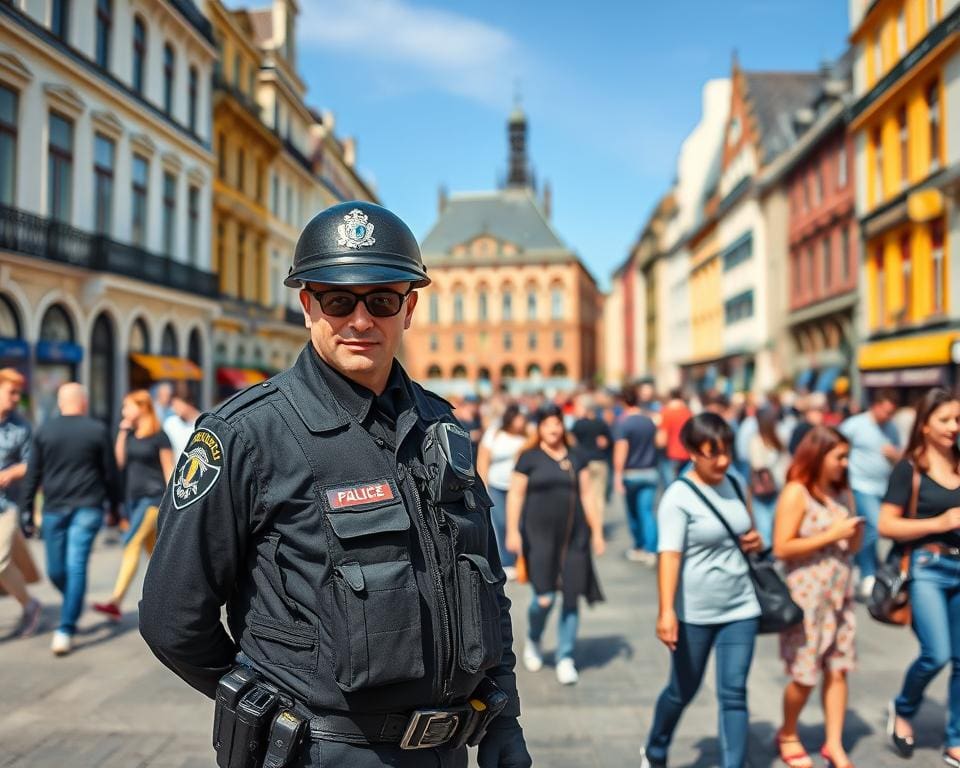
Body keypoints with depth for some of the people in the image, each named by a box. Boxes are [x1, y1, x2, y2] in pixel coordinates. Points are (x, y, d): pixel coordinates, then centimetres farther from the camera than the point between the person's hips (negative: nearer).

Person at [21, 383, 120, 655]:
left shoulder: (44, 430, 4)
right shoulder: (98, 430, 1)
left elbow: (32, 474, 4)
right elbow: (110, 473, 3)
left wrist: (27, 511, 10)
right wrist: (115, 506, 14)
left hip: (54, 509, 1)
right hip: (87, 509, 0)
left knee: (55, 570, 15)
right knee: (76, 567, -3)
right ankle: (66, 630, -5)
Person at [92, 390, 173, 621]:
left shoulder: (159, 436, -9)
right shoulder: (130, 434, 10)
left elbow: (169, 470, -8)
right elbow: (120, 462, 4)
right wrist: (122, 432, 0)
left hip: (153, 497, -8)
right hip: (134, 496, 8)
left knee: (131, 544, -15)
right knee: (151, 549, 13)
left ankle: (115, 603, -18)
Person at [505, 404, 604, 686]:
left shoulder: (575, 459, 11)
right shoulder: (529, 458, 1)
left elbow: (587, 496, 13)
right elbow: (515, 496, -1)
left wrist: (596, 531, 9)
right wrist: (513, 531, -8)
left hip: (573, 537, 3)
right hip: (539, 536, -3)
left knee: (571, 598, 2)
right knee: (544, 597, -8)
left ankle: (566, 659, 16)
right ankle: (532, 640, 23)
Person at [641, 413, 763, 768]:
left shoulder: (733, 485, 4)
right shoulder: (678, 497, -16)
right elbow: (669, 555, -23)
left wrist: (755, 541, -2)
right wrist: (666, 612, -32)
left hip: (741, 607, 4)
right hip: (695, 613, -4)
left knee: (734, 694, 3)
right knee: (683, 691, 13)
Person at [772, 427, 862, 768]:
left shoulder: (842, 492, 9)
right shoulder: (796, 493, -11)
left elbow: (851, 546, 18)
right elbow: (781, 548, -17)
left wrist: (856, 534, -4)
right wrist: (830, 536, -16)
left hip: (840, 593, 6)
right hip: (807, 595, -6)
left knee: (838, 669, 6)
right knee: (806, 674, 4)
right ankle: (787, 735, 26)